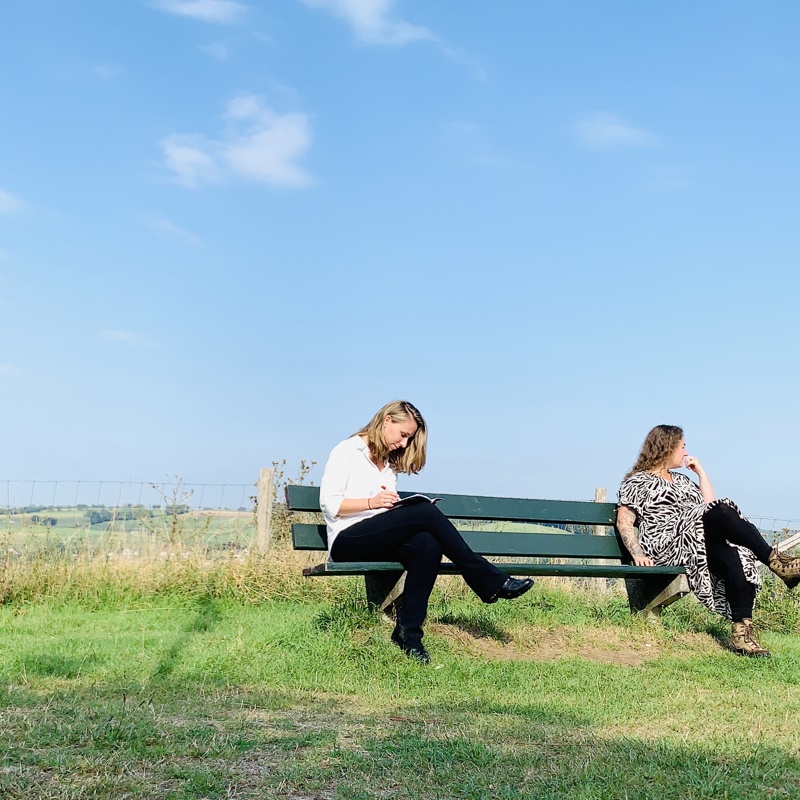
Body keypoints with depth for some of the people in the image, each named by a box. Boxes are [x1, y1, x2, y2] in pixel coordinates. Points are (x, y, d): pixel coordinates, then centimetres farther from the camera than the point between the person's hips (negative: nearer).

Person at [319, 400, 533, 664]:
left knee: (429, 544, -30)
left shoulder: (389, 463, 24)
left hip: (382, 541, 7)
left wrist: (395, 507, -2)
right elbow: (329, 504, -8)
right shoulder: (346, 451, 3)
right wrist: (372, 502, -20)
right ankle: (490, 582, -22)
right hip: (346, 541, -6)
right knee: (426, 512, -27)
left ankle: (408, 632, -29)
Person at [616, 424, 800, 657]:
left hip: (702, 544, 7)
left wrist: (701, 472, 21)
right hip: (666, 545, -7)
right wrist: (638, 554, -13)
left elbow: (709, 505, 22)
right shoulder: (638, 481, 11)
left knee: (735, 558, -28)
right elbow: (624, 522, 1)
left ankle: (741, 631, -36)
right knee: (723, 513, -29)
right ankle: (775, 561, -27)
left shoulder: (682, 480, 32)